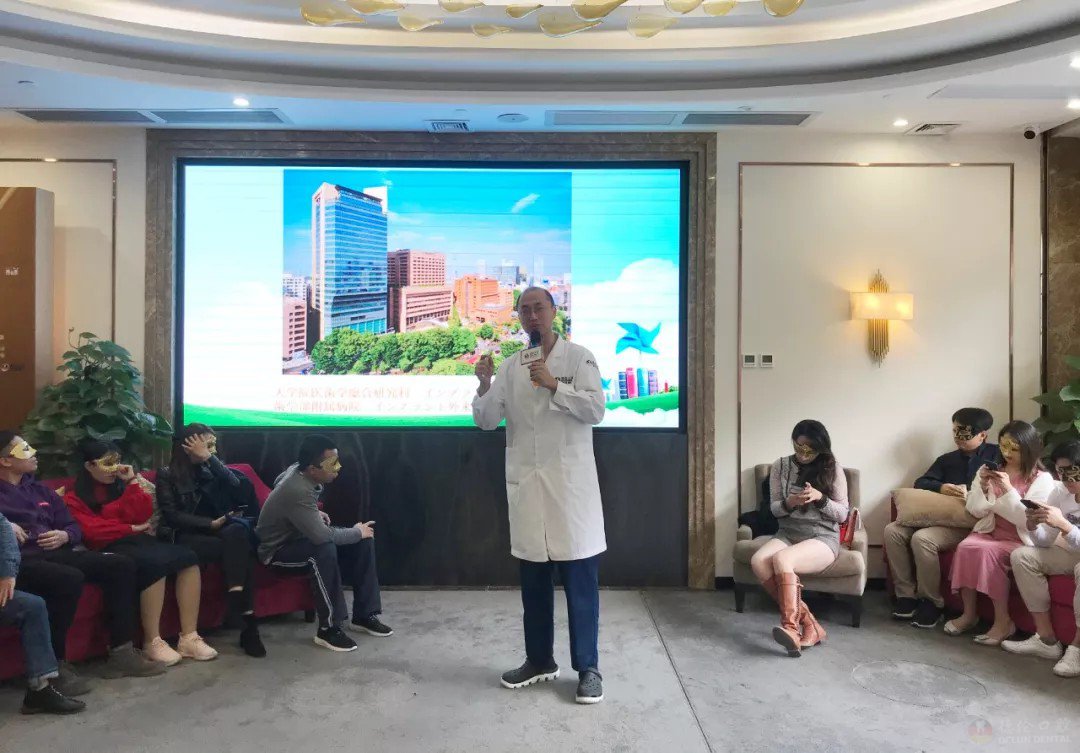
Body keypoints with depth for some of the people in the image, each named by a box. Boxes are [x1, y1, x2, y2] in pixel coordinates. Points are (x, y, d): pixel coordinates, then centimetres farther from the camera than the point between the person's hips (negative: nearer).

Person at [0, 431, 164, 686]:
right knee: (70, 578, -36)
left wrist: (65, 536, 1)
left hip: (54, 553, 7)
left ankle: (121, 653, -9)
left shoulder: (40, 490, 25)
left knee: (121, 565, -10)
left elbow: (74, 527, 25)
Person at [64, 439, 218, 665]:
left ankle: (189, 638, -24)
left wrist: (133, 482, 3)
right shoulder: (74, 499, 9)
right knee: (155, 564, -36)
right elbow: (91, 531, -6)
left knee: (188, 557, -23)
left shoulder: (121, 484, 23)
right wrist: (131, 528, -3)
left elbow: (143, 514, 9)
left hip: (138, 540, 5)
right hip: (110, 548, -5)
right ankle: (152, 642, -24)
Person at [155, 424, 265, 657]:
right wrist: (211, 523, -15)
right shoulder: (167, 475, 6)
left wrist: (209, 458, -7)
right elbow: (171, 515, -5)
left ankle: (237, 607, -38)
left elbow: (236, 487, -4)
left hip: (216, 530, 4)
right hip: (186, 536, -3)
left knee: (238, 532, -34)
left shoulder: (211, 468, 17)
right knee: (237, 547, -32)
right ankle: (247, 621, -33)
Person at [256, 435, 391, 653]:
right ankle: (328, 629, -25)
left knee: (364, 541, -5)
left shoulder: (299, 470, -8)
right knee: (324, 550, -39)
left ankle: (364, 615, 1)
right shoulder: (297, 491, -35)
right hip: (278, 550, -9)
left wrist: (316, 514, 9)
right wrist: (357, 532, -23)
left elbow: (278, 481, 16)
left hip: (300, 536, 9)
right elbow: (321, 535, -41)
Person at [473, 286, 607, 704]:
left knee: (581, 580, 1)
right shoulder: (510, 366, 9)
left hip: (570, 480, -4)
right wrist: (484, 385, -14)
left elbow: (596, 410, -11)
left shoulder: (578, 357, -1)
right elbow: (486, 421, 3)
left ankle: (588, 667, 14)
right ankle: (539, 660, 28)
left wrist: (553, 385, -19)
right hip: (525, 481, 4)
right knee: (533, 579, 14)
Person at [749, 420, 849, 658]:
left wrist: (820, 498, -19)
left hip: (823, 537, -4)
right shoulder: (780, 466, 6)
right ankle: (808, 622, -22)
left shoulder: (833, 469, -1)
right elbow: (774, 509, 7)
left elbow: (842, 514, 0)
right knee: (758, 562, -28)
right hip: (788, 532, 4)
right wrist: (789, 503, -16)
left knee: (781, 560, -34)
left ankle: (792, 627, -30)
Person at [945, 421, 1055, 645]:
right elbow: (975, 510, 6)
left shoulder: (1042, 479, -4)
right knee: (965, 547, -28)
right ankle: (969, 613, -15)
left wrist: (1008, 489, -23)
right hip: (989, 531, 4)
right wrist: (983, 487, -12)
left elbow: (1028, 521, -14)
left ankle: (1003, 621, -21)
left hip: (1020, 540, -4)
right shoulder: (990, 470, 10)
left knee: (986, 551, -33)